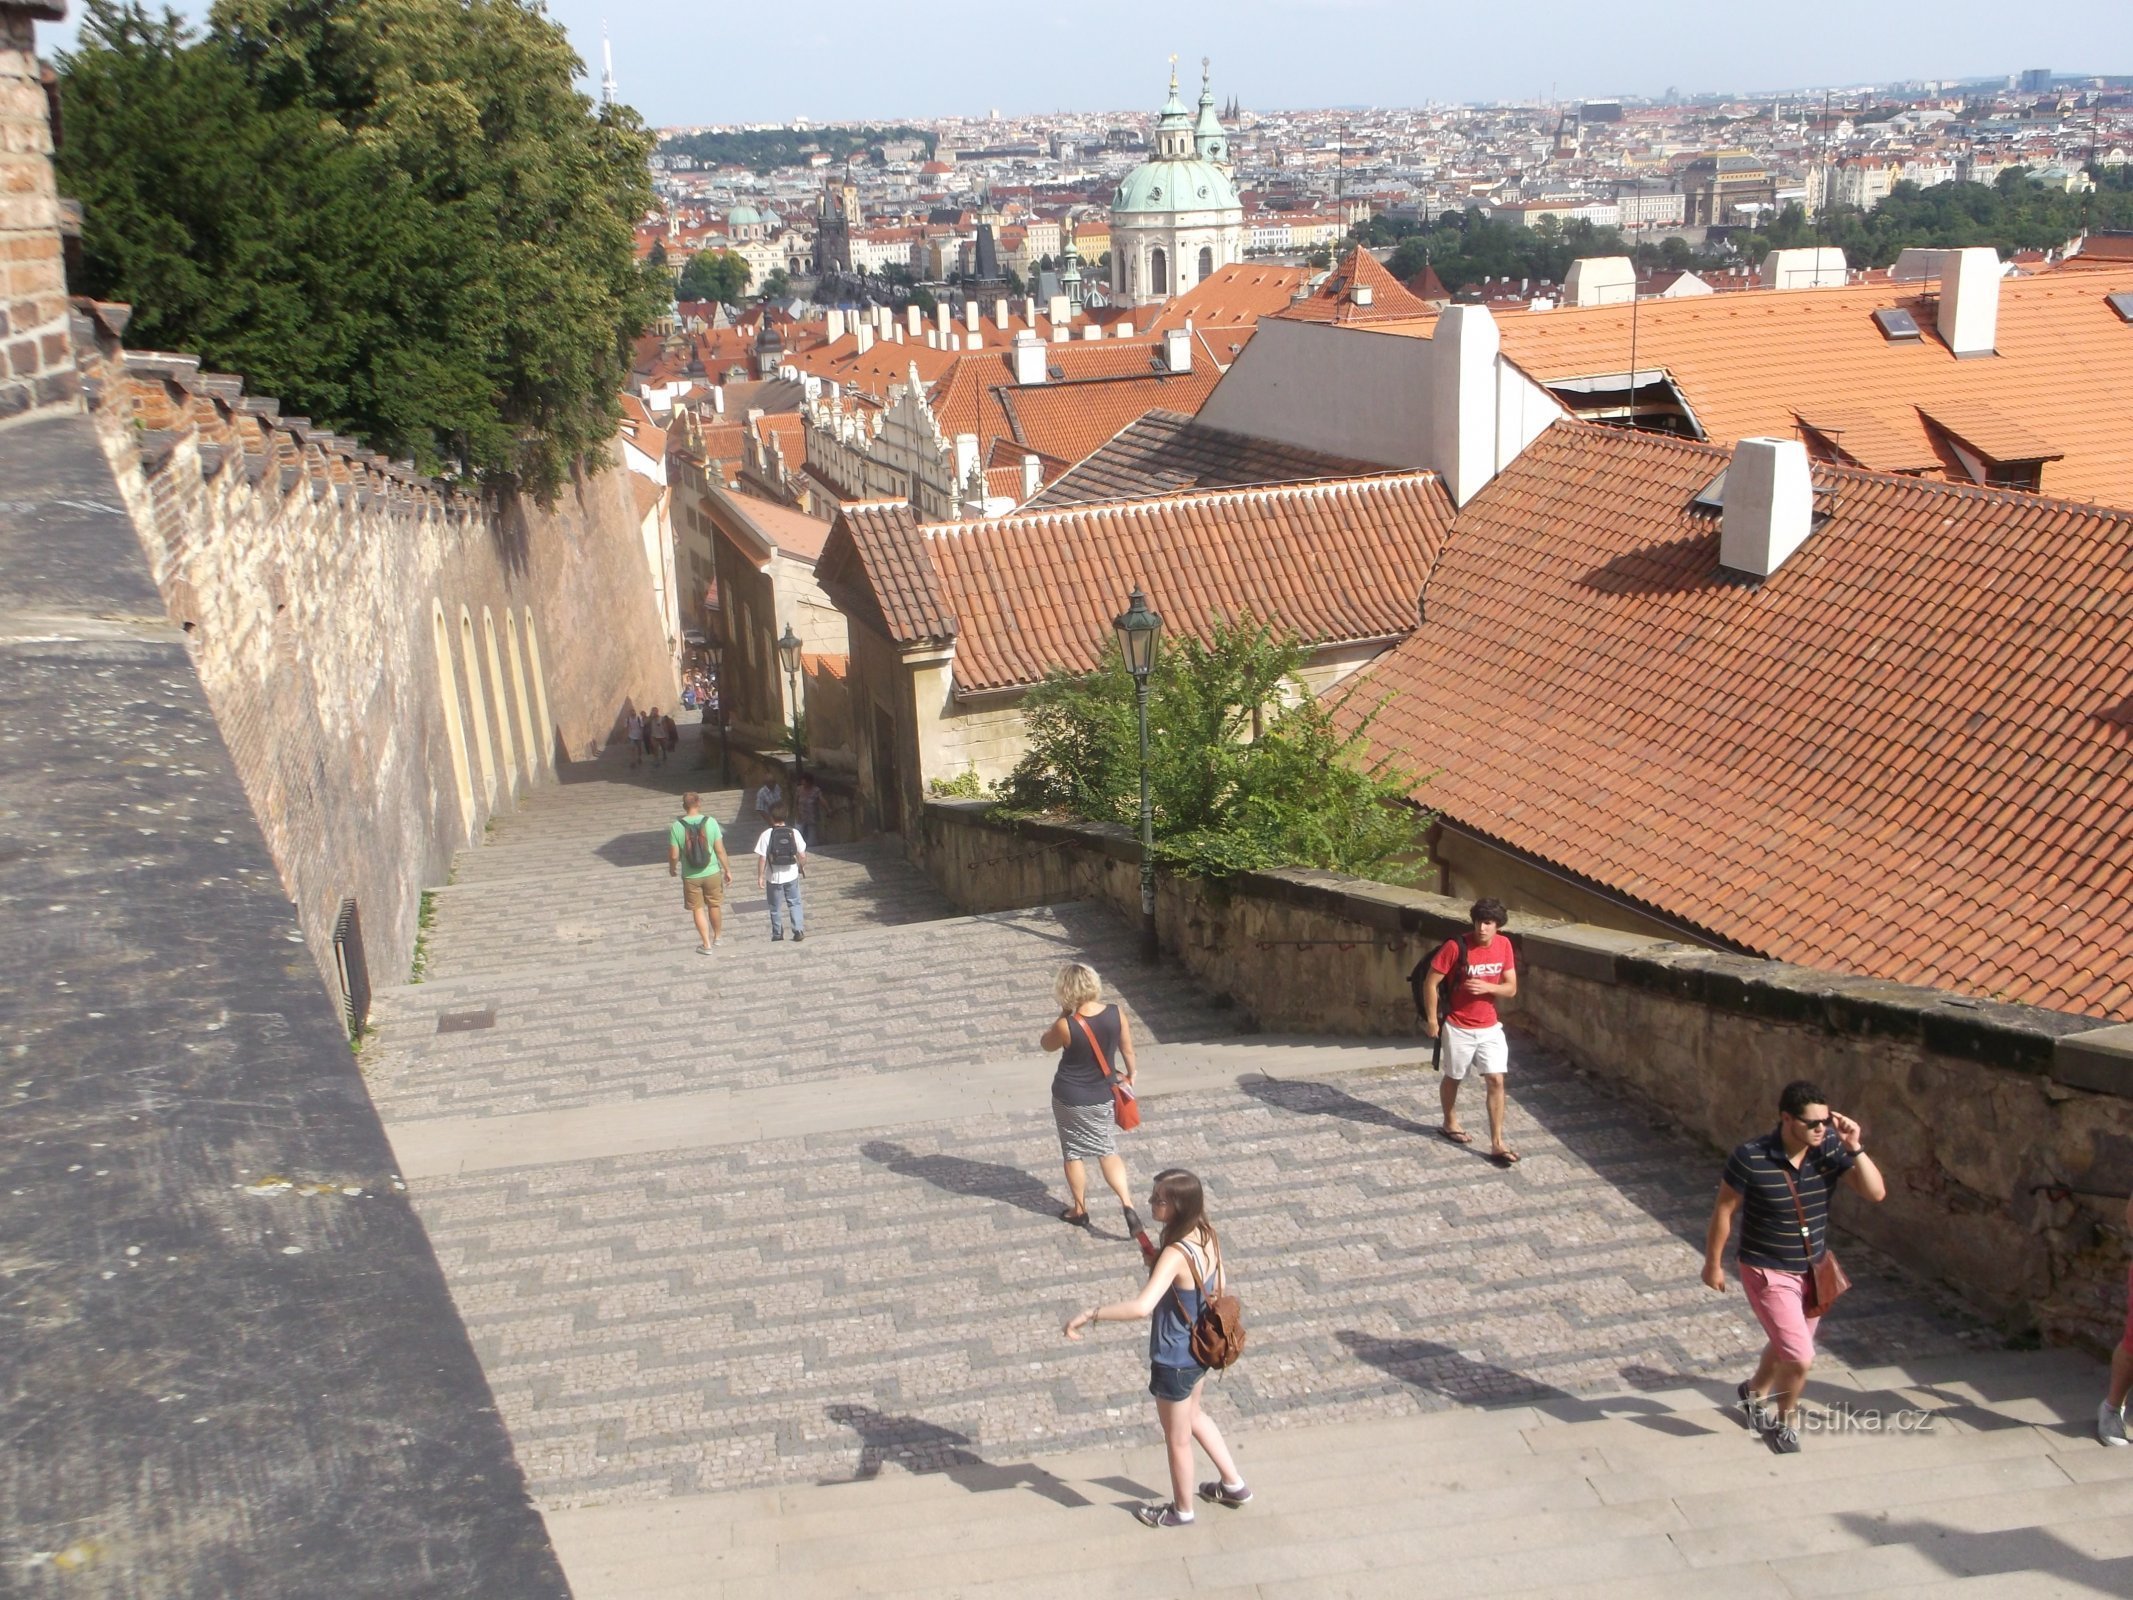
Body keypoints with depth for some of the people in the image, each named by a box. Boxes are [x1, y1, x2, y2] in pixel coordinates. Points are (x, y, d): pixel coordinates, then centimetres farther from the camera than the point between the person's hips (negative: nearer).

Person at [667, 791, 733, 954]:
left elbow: (674, 855, -11)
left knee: (698, 909, 12)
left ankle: (706, 944, 16)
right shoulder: (710, 822, -13)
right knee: (714, 906, 20)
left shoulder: (677, 827, -13)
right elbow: (720, 850, -9)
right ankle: (717, 937, 36)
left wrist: (672, 868, 11)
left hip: (690, 876, -1)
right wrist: (727, 870, 3)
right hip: (712, 873, 1)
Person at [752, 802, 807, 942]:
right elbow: (802, 855, -4)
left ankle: (777, 935, 24)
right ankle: (799, 930, 8)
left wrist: (760, 876, -4)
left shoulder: (766, 835, -15)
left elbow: (762, 858, -14)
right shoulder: (794, 833, -8)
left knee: (775, 908, 15)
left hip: (774, 878, -1)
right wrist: (802, 867, 17)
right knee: (794, 904, 18)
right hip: (791, 876, 1)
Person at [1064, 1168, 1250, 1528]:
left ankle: (1182, 1510, 42)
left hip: (1174, 1361, -8)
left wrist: (1087, 1315, -40)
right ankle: (1234, 1485, 47)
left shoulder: (1175, 1255, -35)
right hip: (1199, 1349, 8)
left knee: (1177, 1439, 18)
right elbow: (1217, 1289, 4)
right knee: (1192, 1415, 33)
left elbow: (1141, 1307, -48)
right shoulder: (1207, 1234, -10)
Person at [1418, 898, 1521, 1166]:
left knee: (1496, 1080, -3)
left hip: (1490, 1027, 3)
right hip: (1459, 1027, -3)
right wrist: (1432, 1019, -11)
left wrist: (1487, 987, -21)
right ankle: (1450, 1124, 40)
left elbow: (1511, 988, -1)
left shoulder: (1504, 946, -6)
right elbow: (1430, 983, -14)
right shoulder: (1456, 946, -20)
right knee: (1453, 1078, 15)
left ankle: (1497, 1144, 3)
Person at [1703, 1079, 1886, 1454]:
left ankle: (1755, 1392, 55)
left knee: (1787, 1346, 24)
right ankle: (1784, 1420, 19)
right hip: (1768, 1272, -5)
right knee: (1800, 1357, -11)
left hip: (1814, 1269, 5)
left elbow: (1876, 1192, -13)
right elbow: (1724, 1211, -13)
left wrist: (1855, 1149, -26)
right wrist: (1713, 1263, -4)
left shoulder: (1830, 1149, -13)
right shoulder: (1750, 1158, -25)